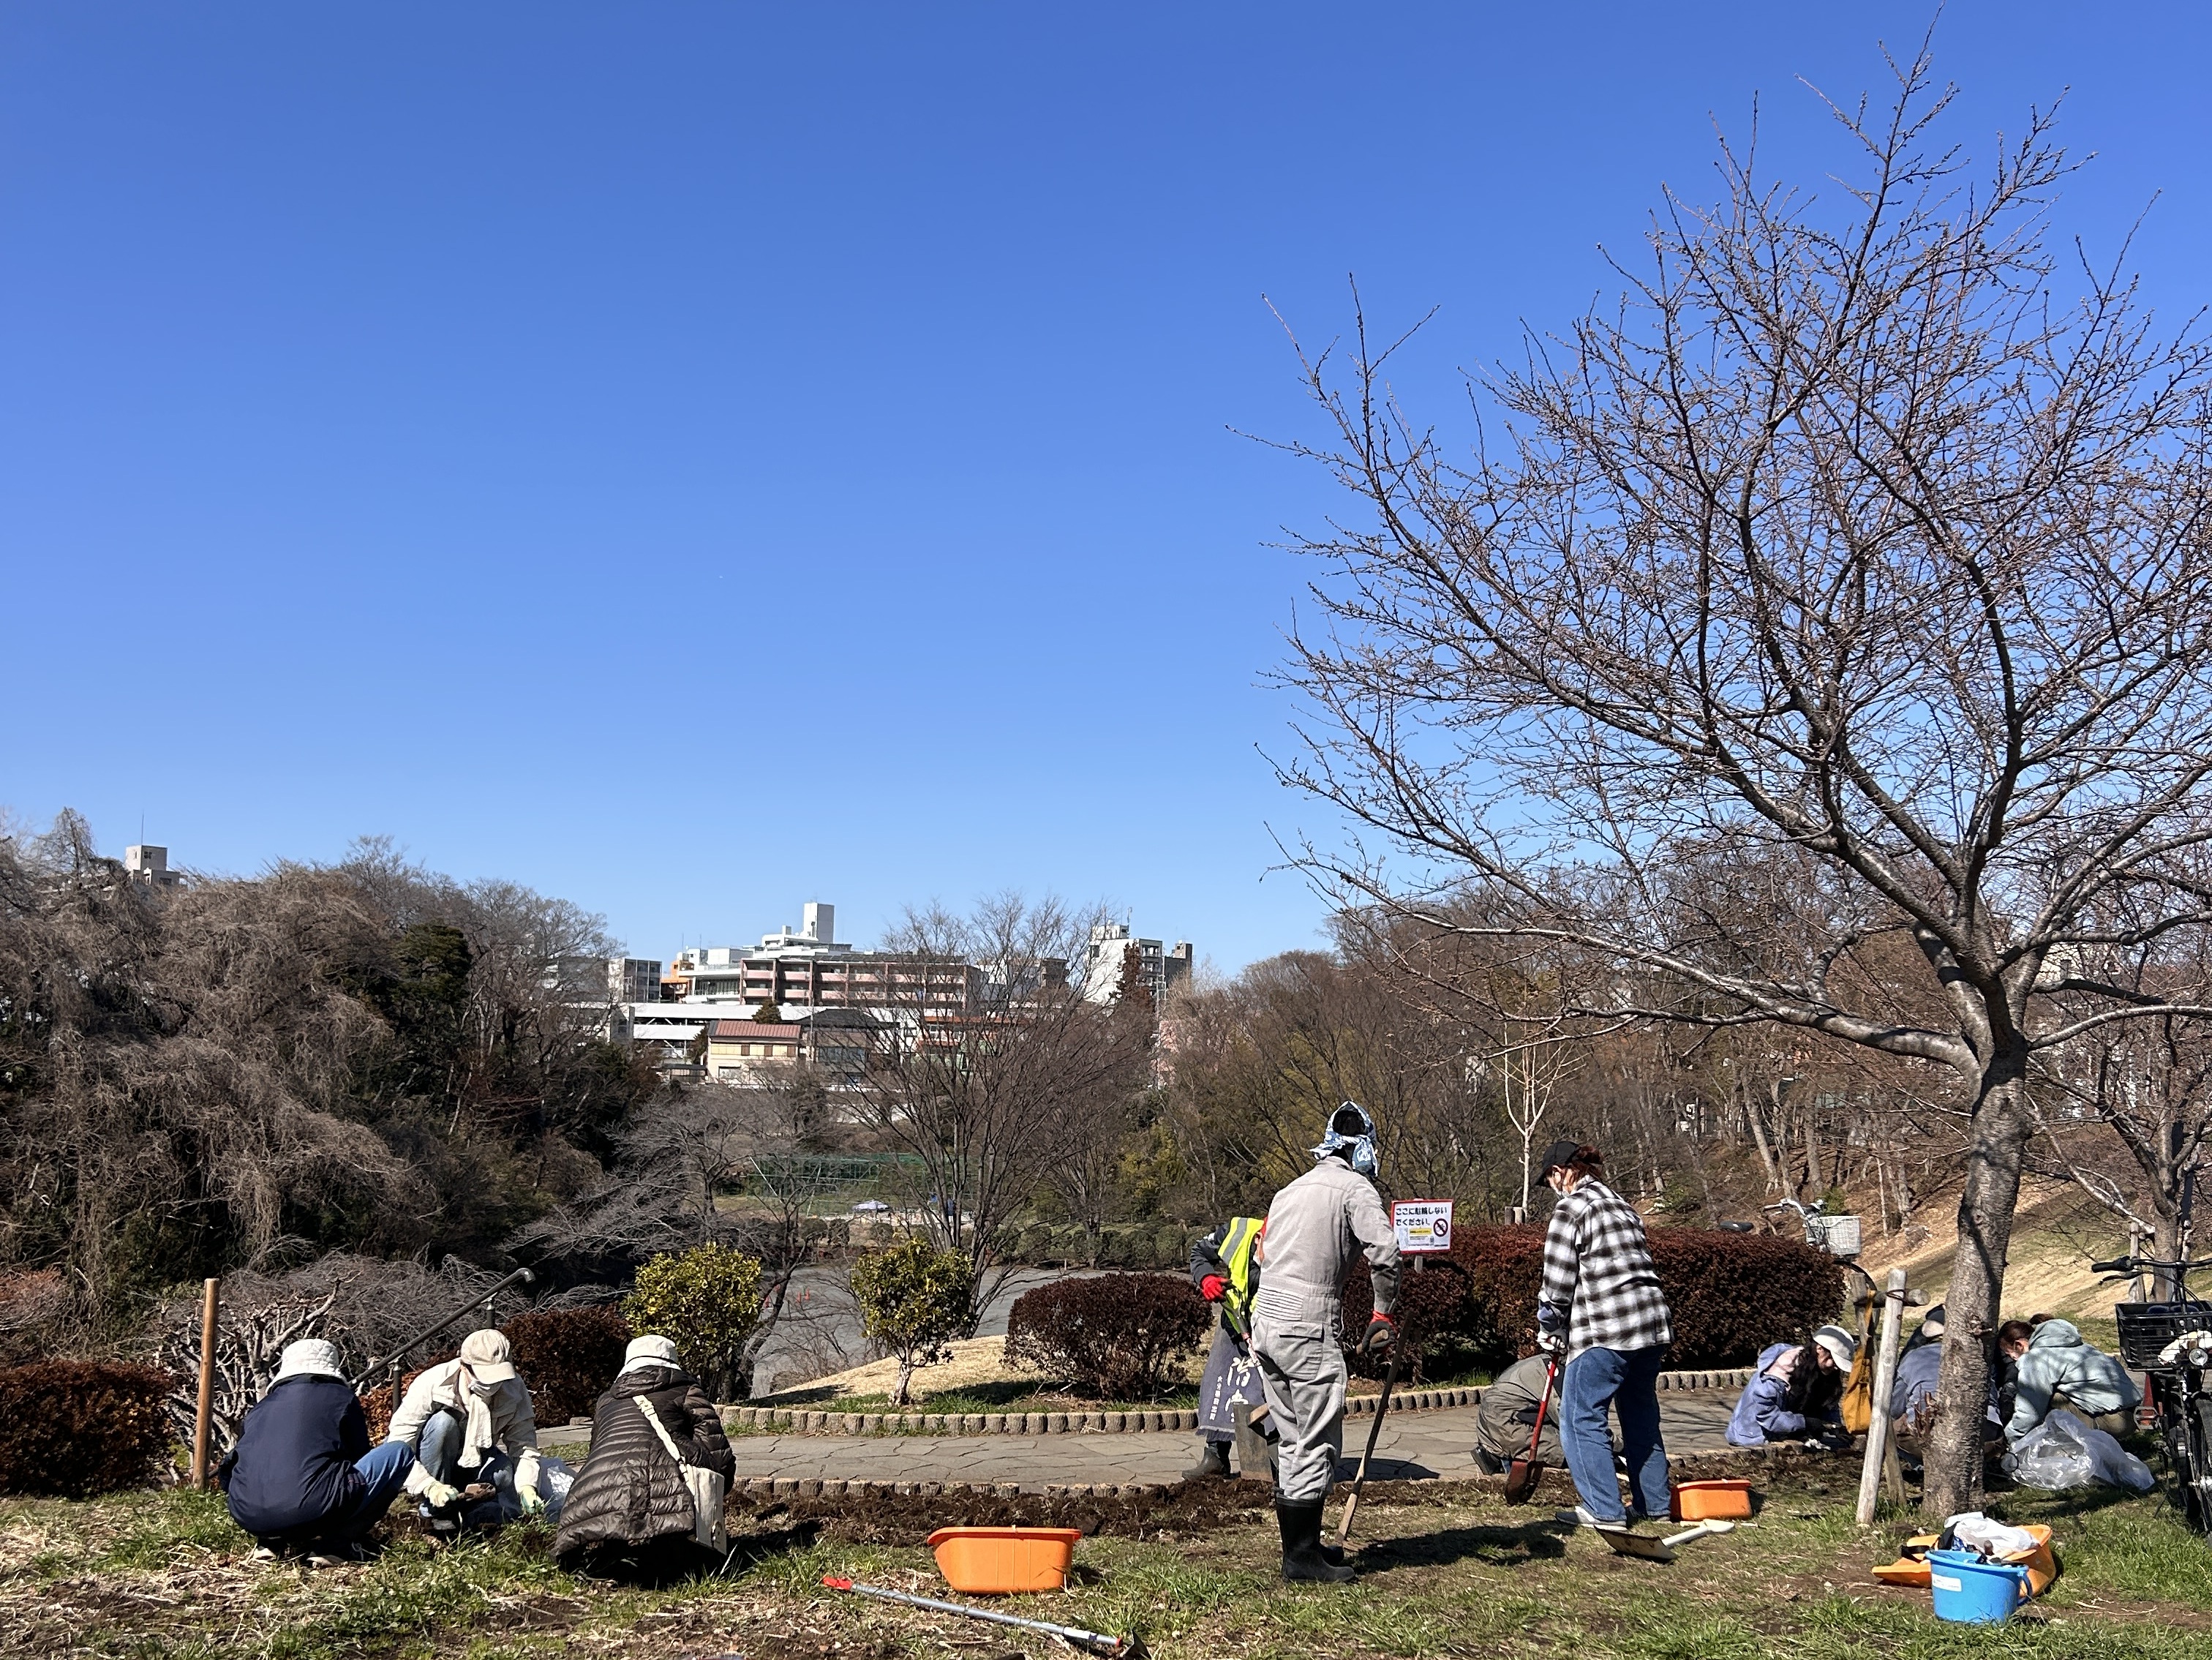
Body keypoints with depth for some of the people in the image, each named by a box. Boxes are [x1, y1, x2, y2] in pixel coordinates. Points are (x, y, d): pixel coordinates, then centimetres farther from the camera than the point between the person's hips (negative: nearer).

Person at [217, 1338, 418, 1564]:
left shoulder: (261, 1407, 27)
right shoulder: (342, 1398, 16)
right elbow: (360, 1457, 24)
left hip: (248, 1517, 6)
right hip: (312, 1510, -6)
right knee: (400, 1454, 11)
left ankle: (272, 1540, 14)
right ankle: (335, 1543, 0)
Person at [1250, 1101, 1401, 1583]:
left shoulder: (1289, 1191, 21)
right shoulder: (1355, 1188, -3)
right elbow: (1384, 1253, -18)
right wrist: (1384, 1314, -5)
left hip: (1265, 1325, 8)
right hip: (1309, 1330, -8)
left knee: (1293, 1442, 16)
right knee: (1318, 1445, -2)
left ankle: (1301, 1545, 24)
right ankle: (1301, 1557, 0)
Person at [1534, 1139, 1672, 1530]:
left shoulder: (1570, 1208, -5)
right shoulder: (1622, 1205, 20)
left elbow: (1558, 1282, -7)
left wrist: (1549, 1334, 8)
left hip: (1605, 1330, -8)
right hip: (1653, 1323, 8)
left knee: (1581, 1418, 0)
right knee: (1642, 1417, 17)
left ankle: (1604, 1510, -1)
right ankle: (1655, 1503, 22)